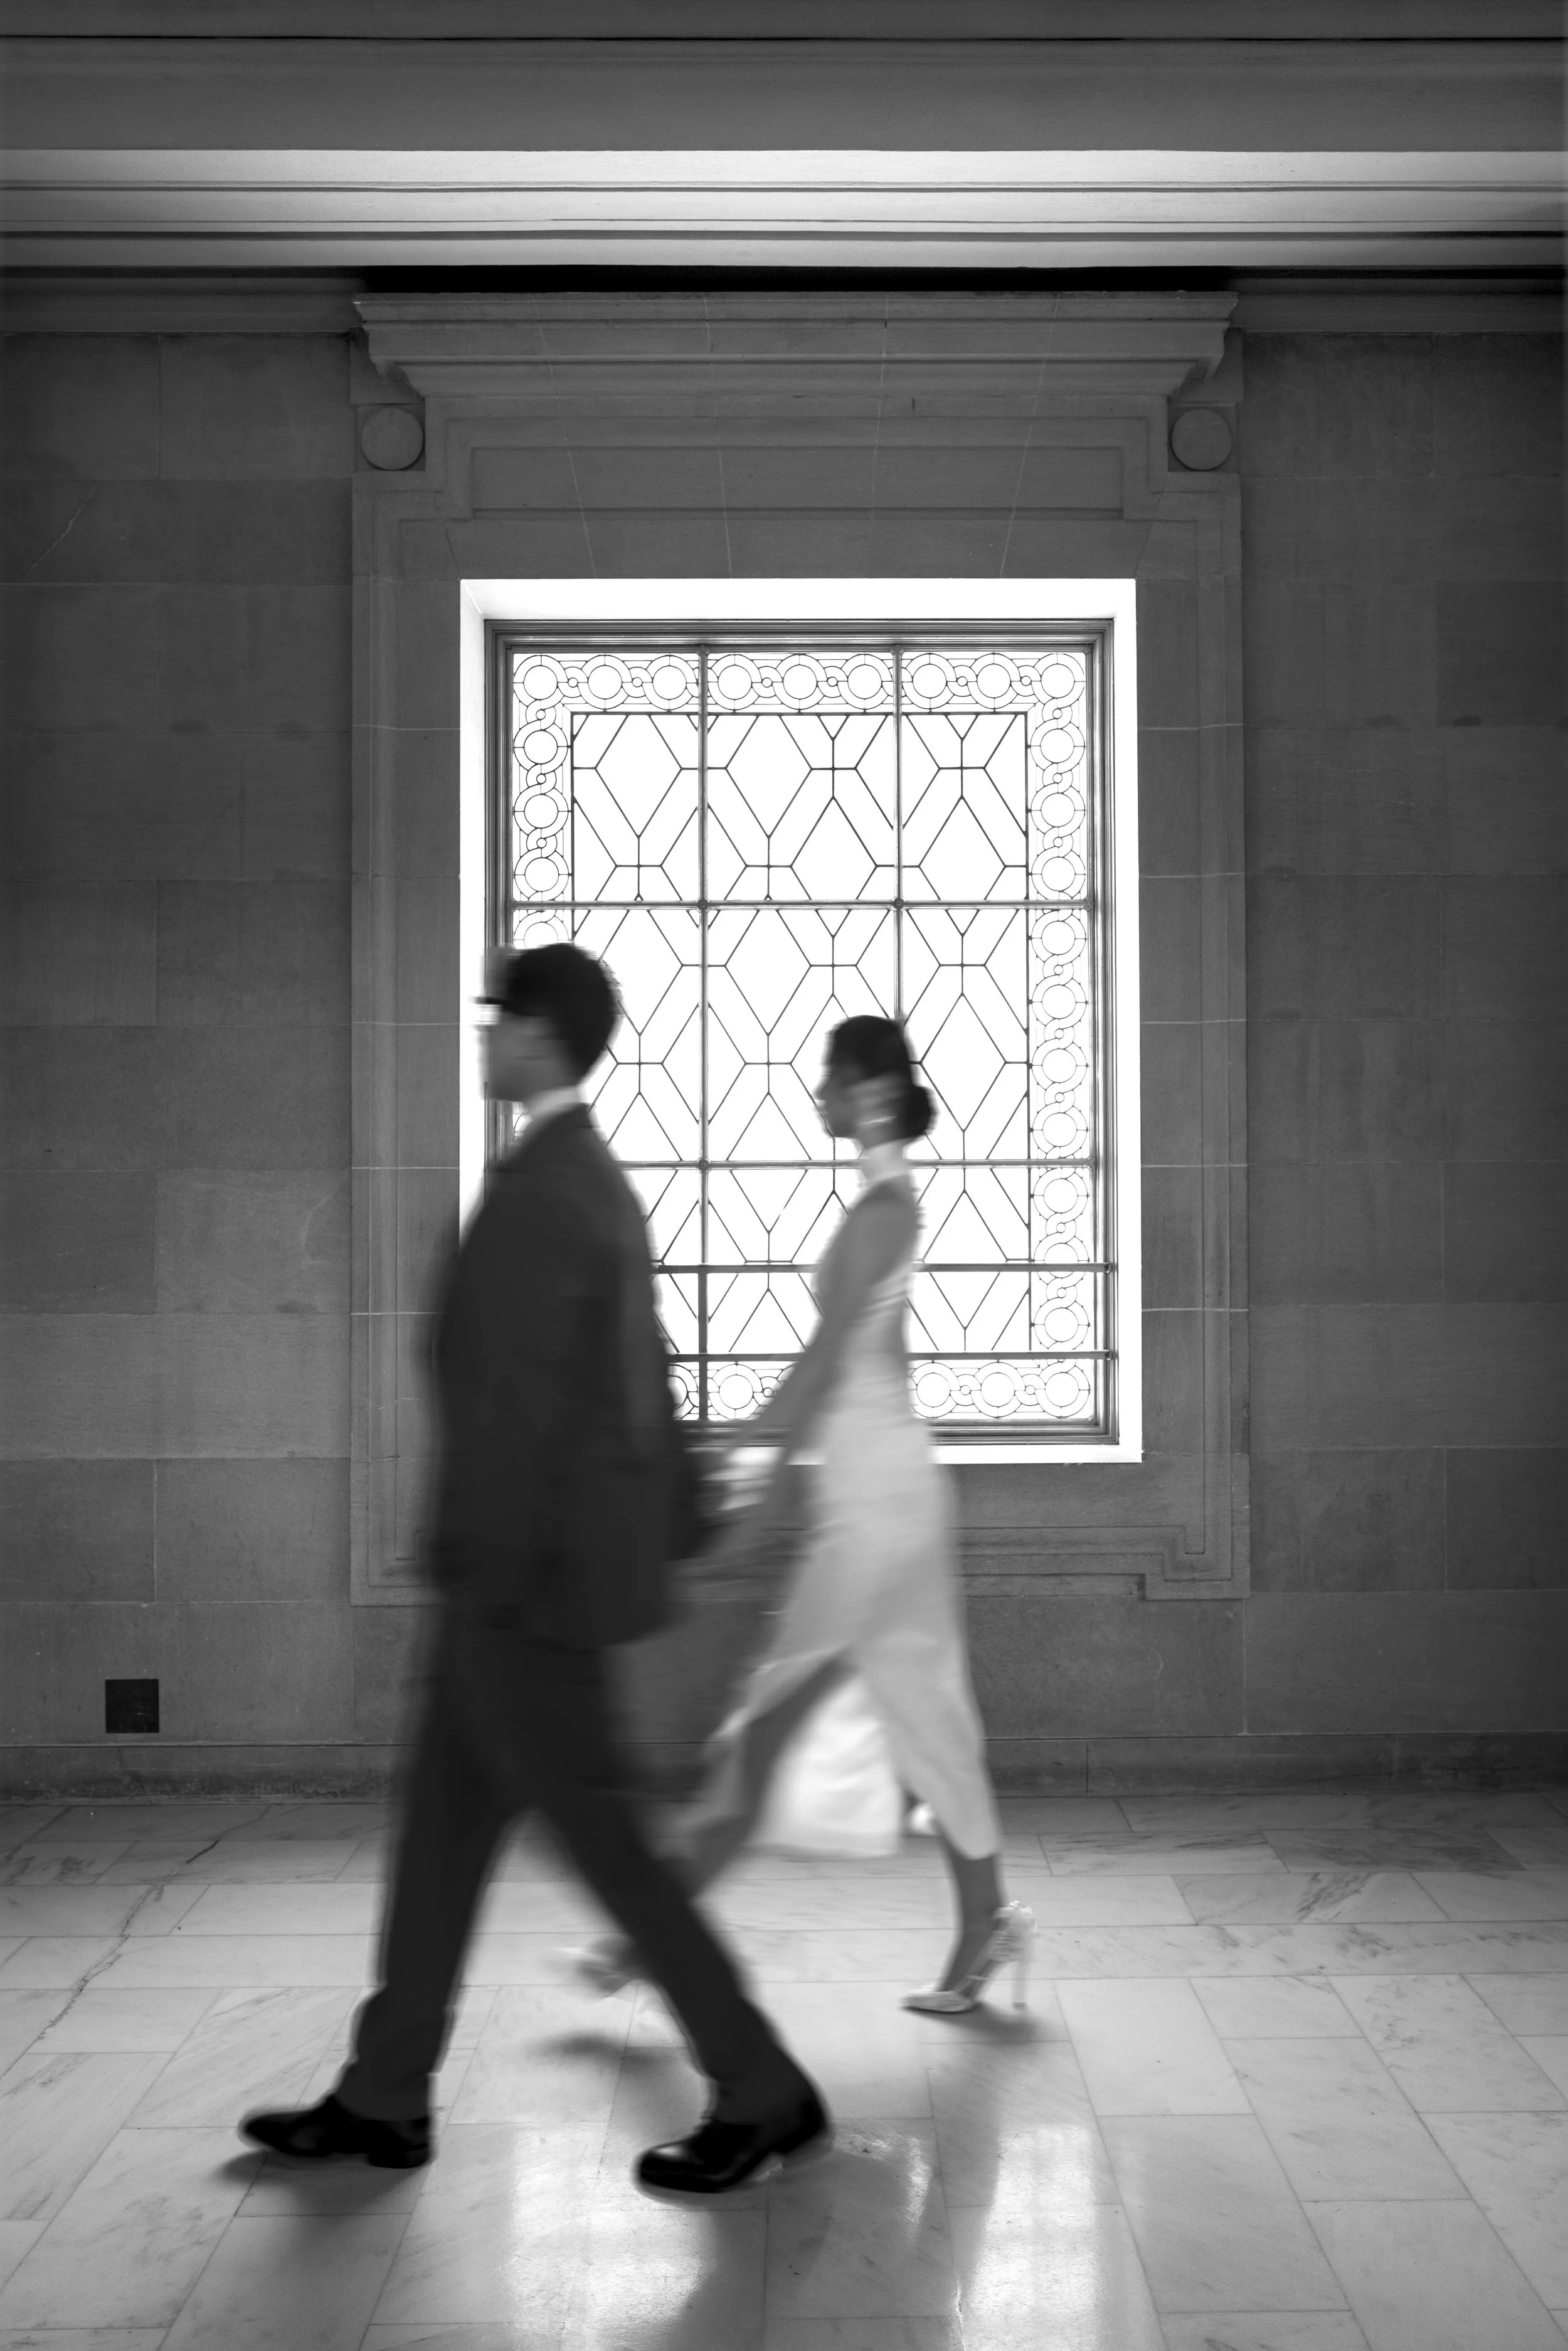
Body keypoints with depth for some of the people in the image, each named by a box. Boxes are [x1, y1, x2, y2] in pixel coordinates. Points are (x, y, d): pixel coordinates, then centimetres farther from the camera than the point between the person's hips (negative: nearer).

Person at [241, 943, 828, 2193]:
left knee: (597, 1834, 1)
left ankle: (763, 2092, 14)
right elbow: (643, 1373, 17)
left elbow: (510, 1408, -22)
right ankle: (385, 2097, 29)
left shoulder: (539, 1191, -20)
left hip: (525, 1577, -10)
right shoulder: (597, 1180, 11)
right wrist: (666, 1512, 24)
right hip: (542, 1563, 10)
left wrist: (478, 1581, -18)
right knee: (444, 1824, 16)